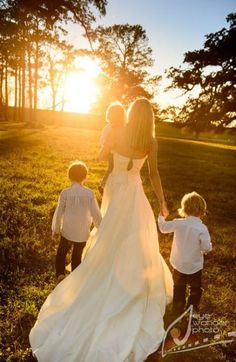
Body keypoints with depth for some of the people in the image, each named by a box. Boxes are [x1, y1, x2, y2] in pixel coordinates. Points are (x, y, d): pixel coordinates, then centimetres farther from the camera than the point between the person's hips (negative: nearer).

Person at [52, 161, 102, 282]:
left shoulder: (65, 193, -11)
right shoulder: (89, 193, -10)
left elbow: (58, 213, -7)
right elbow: (96, 213, -7)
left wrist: (55, 229, 7)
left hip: (67, 232, -1)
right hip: (83, 233, 1)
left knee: (61, 253, 19)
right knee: (77, 256, 19)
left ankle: (60, 273, 1)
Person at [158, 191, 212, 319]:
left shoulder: (178, 223, -14)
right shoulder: (202, 228, -22)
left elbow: (163, 228, 0)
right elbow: (206, 247, -22)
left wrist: (161, 217, 18)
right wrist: (206, 248, 2)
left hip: (178, 265, 3)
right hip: (194, 266, -3)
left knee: (178, 289, 22)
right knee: (196, 289, 21)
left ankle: (177, 312, 35)